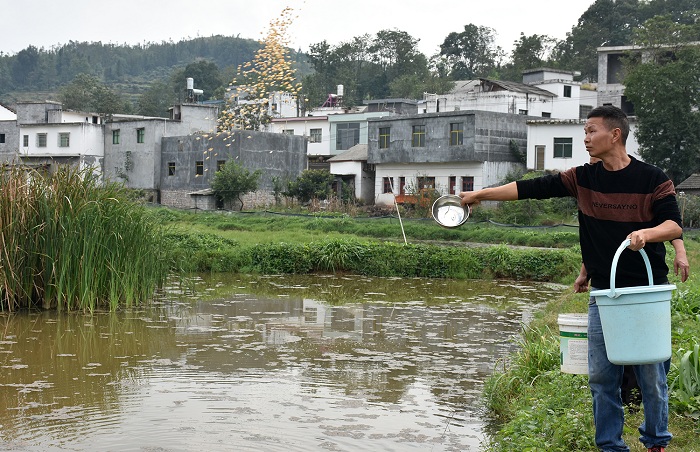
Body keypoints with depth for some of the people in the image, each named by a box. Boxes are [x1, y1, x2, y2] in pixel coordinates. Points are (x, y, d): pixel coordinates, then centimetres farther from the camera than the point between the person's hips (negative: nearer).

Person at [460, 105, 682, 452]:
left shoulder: (652, 179, -4)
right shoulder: (584, 178, 5)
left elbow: (674, 225, -7)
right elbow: (532, 188, 5)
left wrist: (647, 233, -28)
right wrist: (480, 195, 4)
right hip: (603, 293, 4)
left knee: (651, 375, 2)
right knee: (601, 376, 5)